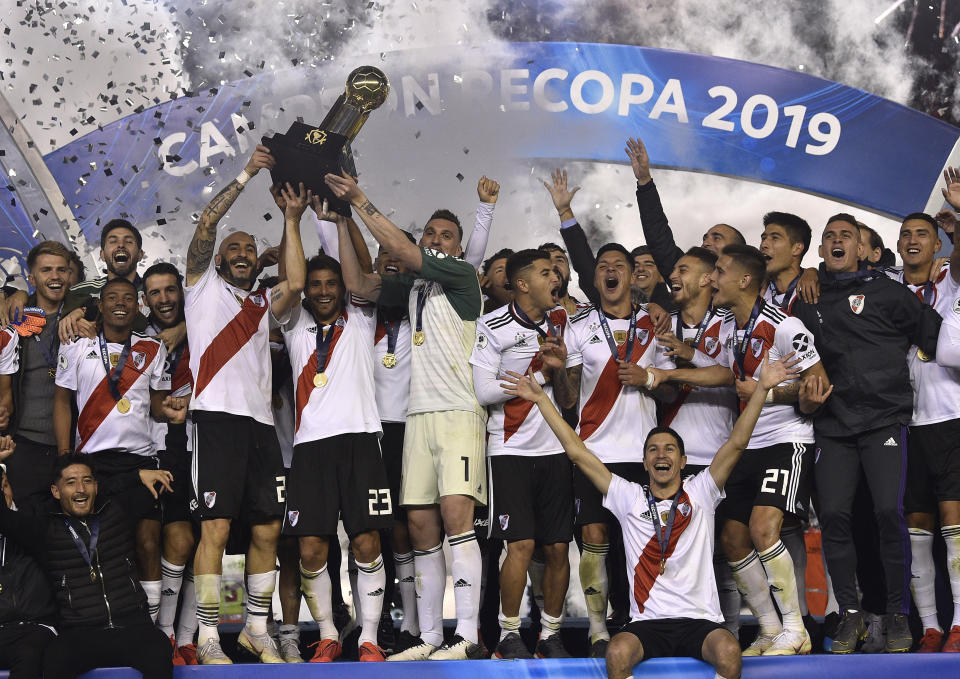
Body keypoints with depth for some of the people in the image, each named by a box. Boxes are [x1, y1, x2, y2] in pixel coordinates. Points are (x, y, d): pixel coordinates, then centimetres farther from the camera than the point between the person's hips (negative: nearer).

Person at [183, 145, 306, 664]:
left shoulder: (263, 304, 24)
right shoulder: (204, 285, 15)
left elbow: (296, 284, 4)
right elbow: (206, 224, 1)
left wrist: (292, 219, 7)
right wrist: (245, 175, 2)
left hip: (261, 421, 5)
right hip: (218, 416, -5)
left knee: (267, 529, 4)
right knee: (215, 527, -10)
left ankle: (256, 628, 15)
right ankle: (208, 637, -5)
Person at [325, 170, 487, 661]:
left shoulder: (462, 274, 1)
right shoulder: (412, 285, 21)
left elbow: (399, 249, -7)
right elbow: (358, 284, 15)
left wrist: (361, 201, -2)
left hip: (459, 412, -7)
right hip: (419, 414, 7)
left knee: (455, 514, -18)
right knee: (421, 526, 4)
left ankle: (467, 637, -18)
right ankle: (430, 637, 9)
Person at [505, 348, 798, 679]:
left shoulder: (699, 493, 10)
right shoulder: (629, 498, 11)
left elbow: (736, 444, 0)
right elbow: (577, 452, 9)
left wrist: (762, 388, -10)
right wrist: (541, 398, 7)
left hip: (700, 620, 0)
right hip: (647, 623, 0)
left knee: (729, 652, -32)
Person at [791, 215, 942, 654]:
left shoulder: (885, 292, 5)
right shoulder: (807, 304, 15)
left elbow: (935, 335, 2)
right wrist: (806, 399, 6)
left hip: (884, 418, -3)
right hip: (833, 425, 3)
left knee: (889, 511, -15)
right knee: (833, 515, -6)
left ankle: (899, 614, 0)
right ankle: (850, 615, 8)